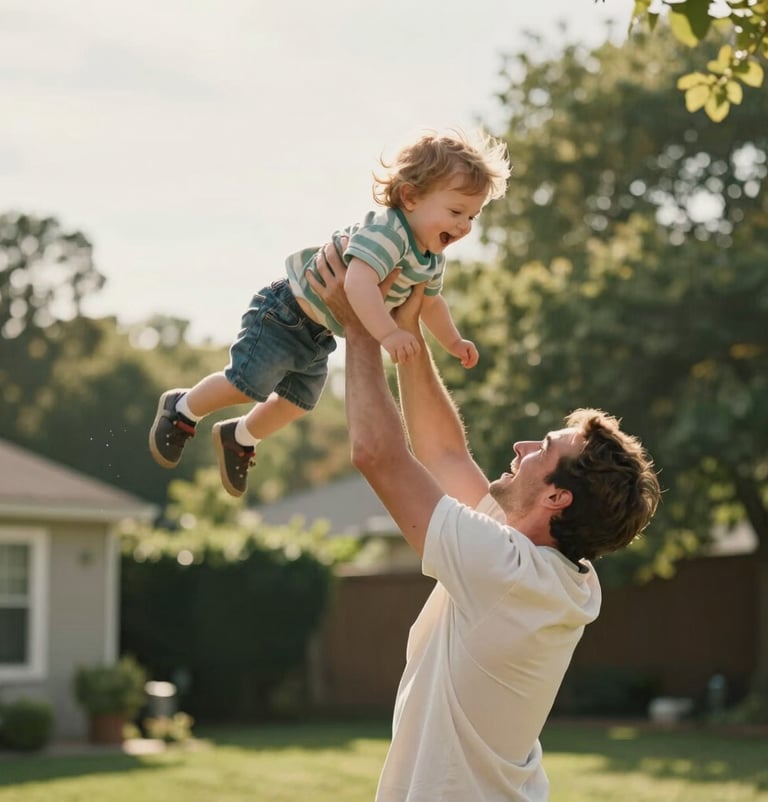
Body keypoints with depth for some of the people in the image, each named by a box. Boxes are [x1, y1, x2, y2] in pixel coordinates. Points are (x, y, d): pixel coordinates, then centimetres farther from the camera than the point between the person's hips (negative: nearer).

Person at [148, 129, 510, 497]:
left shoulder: (433, 259, -4)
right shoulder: (385, 230, -34)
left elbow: (430, 301, 18)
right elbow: (358, 281, -51)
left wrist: (453, 342, 9)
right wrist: (387, 333, -58)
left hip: (320, 335, 9)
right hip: (286, 313, -9)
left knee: (296, 403, 20)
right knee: (245, 385, -4)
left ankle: (239, 439, 45)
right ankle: (182, 409, 24)